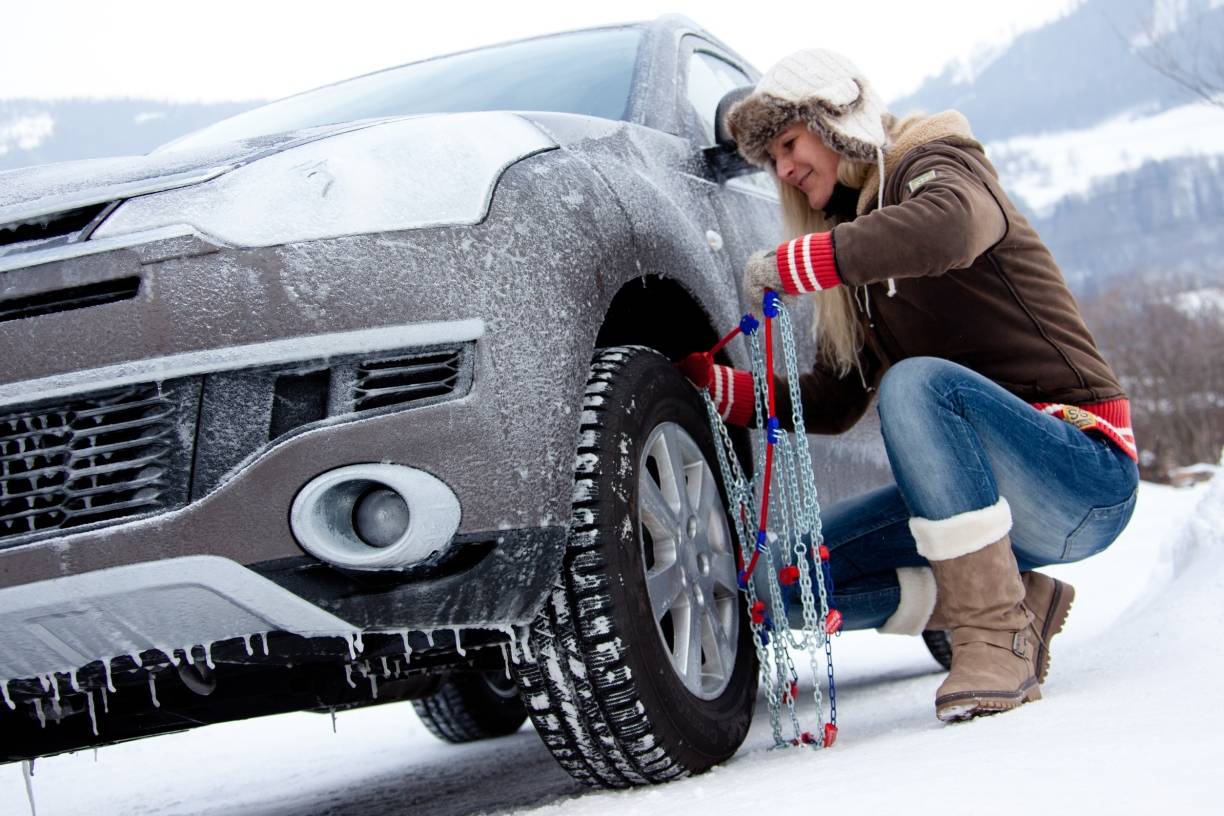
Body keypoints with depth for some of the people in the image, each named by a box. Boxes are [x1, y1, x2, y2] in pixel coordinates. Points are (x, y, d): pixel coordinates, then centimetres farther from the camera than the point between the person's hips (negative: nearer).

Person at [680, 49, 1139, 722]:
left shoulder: (935, 163, -7)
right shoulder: (858, 257, 17)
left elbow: (949, 227, -35)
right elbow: (831, 404, 15)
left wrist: (789, 265, -29)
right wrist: (710, 384, 4)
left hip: (1087, 474, -8)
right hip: (996, 488, 8)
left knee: (917, 382, -35)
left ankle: (998, 638, -27)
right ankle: (1018, 598, 1)